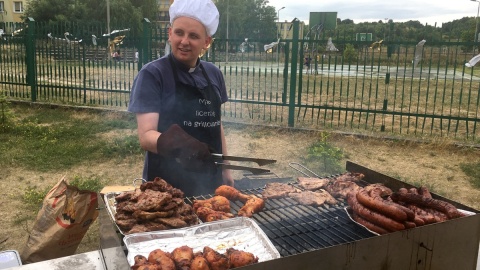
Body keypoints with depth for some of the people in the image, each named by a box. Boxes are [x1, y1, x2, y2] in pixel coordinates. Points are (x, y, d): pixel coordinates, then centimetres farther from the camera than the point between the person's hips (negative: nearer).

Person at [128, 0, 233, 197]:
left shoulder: (214, 75, 2)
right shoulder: (152, 74, -12)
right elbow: (146, 136, -19)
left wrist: (225, 170, 13)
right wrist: (168, 142, -39)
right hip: (167, 183, -5)